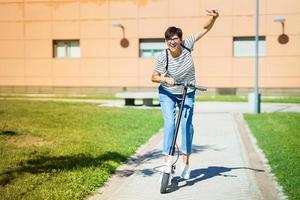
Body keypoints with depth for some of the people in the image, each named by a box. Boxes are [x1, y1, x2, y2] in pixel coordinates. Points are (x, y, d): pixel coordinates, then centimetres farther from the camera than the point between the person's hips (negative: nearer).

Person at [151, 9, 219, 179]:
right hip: (167, 93, -1)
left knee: (187, 124, -7)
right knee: (169, 123, -15)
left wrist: (214, 18, -29)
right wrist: (165, 79, -28)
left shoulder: (186, 45, -17)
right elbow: (154, 77, -9)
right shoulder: (162, 58, -20)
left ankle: (186, 161, 3)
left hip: (187, 94, 2)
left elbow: (205, 29, -12)